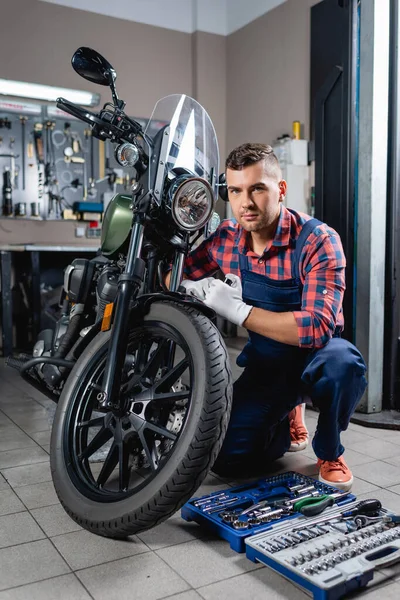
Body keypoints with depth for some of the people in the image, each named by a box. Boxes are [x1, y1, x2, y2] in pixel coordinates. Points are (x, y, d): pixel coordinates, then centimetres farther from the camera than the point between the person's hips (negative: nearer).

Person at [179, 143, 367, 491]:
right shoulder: (227, 237, -7)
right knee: (228, 460, -10)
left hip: (314, 357, -3)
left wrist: (239, 310, -36)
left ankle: (330, 452, -6)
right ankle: (289, 417, 23)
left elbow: (319, 327, -33)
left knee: (343, 361, -38)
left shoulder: (318, 241, -22)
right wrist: (193, 288, -19)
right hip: (264, 365, 4)